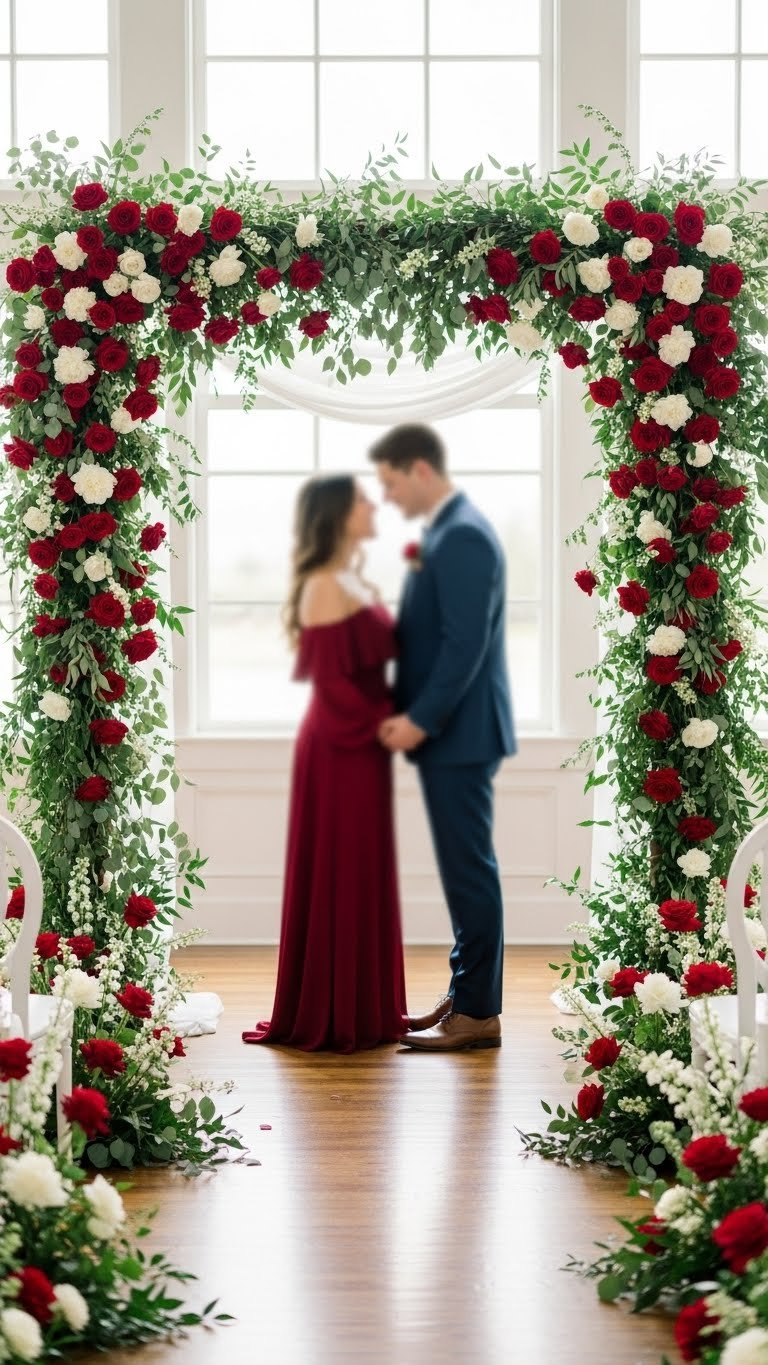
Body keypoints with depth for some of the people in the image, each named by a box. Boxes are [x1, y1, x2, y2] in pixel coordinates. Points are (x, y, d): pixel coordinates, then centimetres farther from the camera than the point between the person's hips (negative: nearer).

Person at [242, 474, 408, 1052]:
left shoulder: (351, 583, 13)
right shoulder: (325, 588, -16)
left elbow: (372, 659, 11)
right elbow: (332, 681, -18)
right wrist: (385, 723, -13)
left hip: (360, 747, 9)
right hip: (341, 749, -9)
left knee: (362, 876, 14)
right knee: (338, 878, -2)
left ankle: (362, 1008, 22)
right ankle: (333, 1016, 7)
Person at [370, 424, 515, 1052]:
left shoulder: (464, 535, -16)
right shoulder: (447, 532, 15)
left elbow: (466, 643, -22)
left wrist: (420, 719, -20)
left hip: (459, 732, -10)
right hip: (445, 730, 10)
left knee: (470, 869, -4)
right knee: (464, 868, 14)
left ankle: (479, 1012, 2)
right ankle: (466, 995, 21)